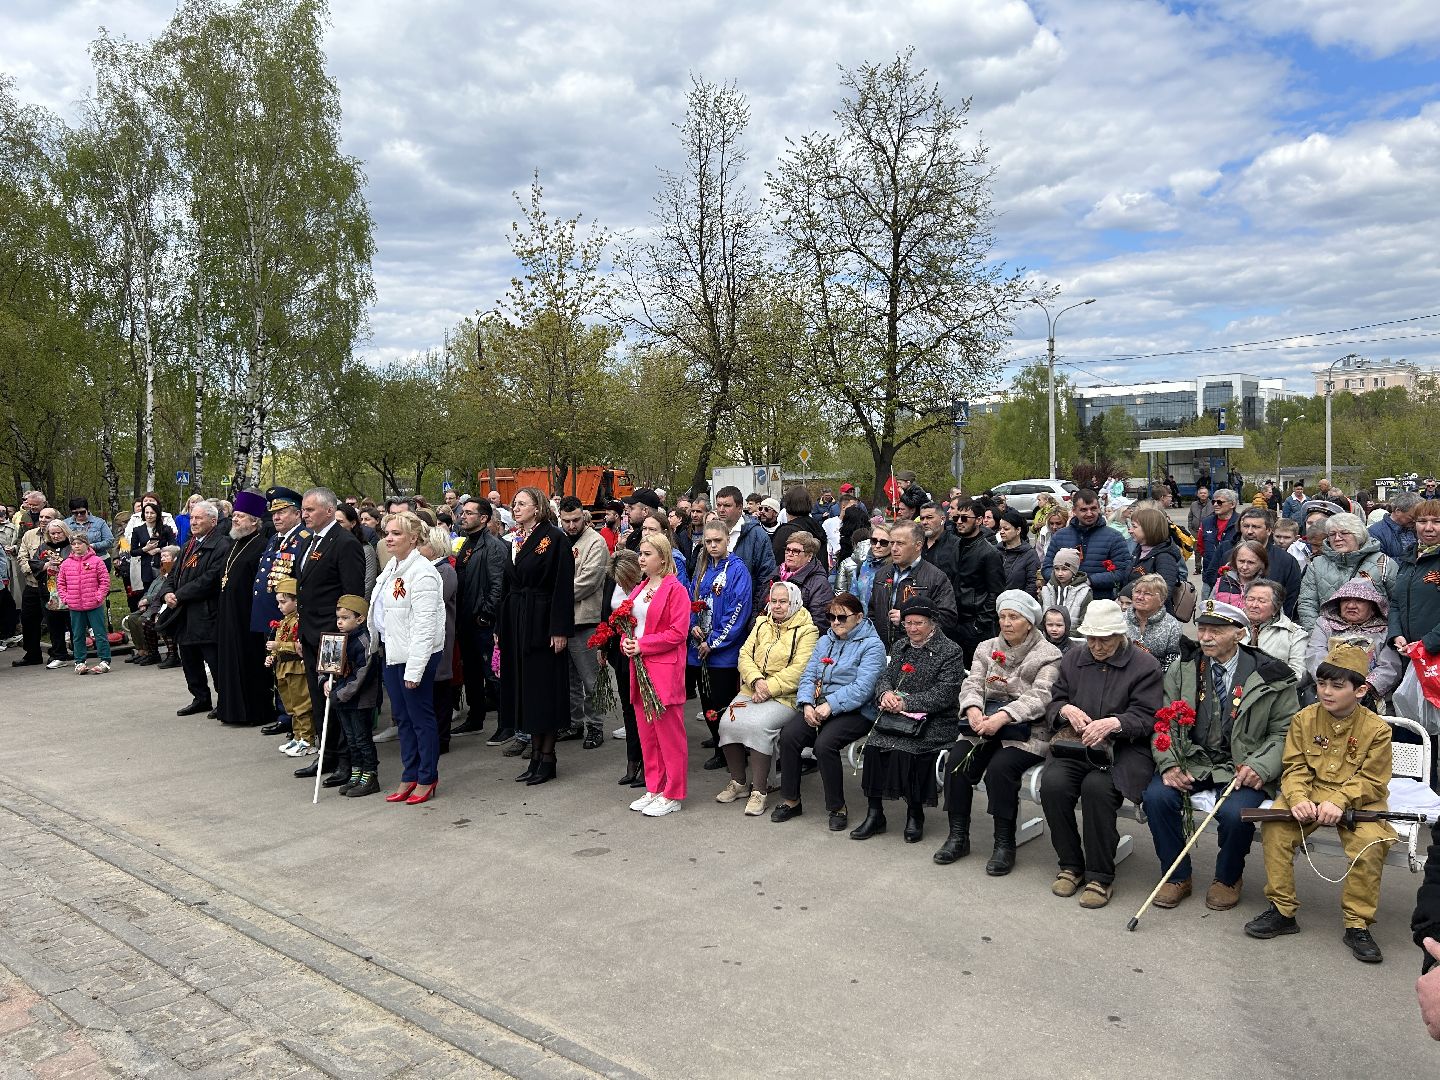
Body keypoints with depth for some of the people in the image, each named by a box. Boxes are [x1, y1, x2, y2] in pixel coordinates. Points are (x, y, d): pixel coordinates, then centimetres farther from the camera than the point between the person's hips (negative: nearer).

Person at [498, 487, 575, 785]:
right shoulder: (514, 540, 12)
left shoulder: (554, 538, -10)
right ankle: (536, 755, 19)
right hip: (516, 622, 7)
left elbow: (563, 586, -15)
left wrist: (560, 629, -19)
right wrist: (502, 627, 12)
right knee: (526, 688, 10)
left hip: (542, 622, -7)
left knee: (544, 687, 0)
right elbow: (506, 585, 15)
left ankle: (547, 758, 9)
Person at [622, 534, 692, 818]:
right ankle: (654, 789, 23)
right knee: (646, 733, 13)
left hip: (664, 669, -8)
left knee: (669, 733, -2)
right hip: (639, 667, 8)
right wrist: (626, 642, 0)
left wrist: (642, 645, -16)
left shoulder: (675, 590, -9)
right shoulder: (639, 589, 15)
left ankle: (672, 796, 7)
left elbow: (678, 633, -15)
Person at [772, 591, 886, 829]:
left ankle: (837, 807, -11)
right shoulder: (825, 640, 19)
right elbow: (808, 675, 11)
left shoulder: (872, 645, -3)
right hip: (818, 705, 6)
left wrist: (830, 705, -22)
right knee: (789, 734, -21)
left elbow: (862, 688, -15)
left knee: (824, 743, -31)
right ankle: (790, 800, -7)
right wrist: (807, 704, -8)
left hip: (854, 711, -6)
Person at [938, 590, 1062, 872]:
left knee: (1001, 766, -30)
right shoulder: (986, 648, 14)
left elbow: (1039, 697, -14)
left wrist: (1001, 717, -28)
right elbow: (972, 684, 4)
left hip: (1027, 729, -4)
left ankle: (1005, 843, -15)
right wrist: (973, 710, -20)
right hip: (984, 722, 5)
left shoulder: (1048, 655, -1)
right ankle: (958, 836, -8)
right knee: (957, 759, -21)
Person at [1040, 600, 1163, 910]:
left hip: (1124, 748, -4)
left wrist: (1114, 723, -25)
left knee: (1097, 787, -33)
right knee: (1053, 783, -25)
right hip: (1076, 745, 4)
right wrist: (1066, 710, -7)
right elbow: (1053, 703, 17)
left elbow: (1145, 718, -6)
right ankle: (1071, 866, -5)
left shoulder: (1145, 665, 0)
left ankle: (1100, 876, -16)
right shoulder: (1073, 659, 14)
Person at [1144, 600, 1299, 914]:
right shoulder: (1181, 669, 5)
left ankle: (1228, 878, 5)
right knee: (1156, 796, -23)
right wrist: (1169, 765, -12)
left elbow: (1284, 732, 2)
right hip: (1191, 762, 3)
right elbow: (1164, 724, 5)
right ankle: (1178, 876, 1)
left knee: (1235, 813, -30)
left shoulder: (1270, 676, -2)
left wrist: (1260, 767, -15)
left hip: (1242, 768, -2)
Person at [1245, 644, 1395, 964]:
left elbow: (1371, 780, -8)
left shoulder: (1376, 728, -8)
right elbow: (1295, 768, -1)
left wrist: (1339, 802, -25)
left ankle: (1357, 925, -11)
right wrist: (1297, 798, -21)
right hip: (1309, 795, 2)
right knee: (1274, 826, -23)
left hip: (1358, 800, -2)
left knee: (1370, 843, -31)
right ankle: (1282, 910, -9)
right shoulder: (1304, 719, -1)